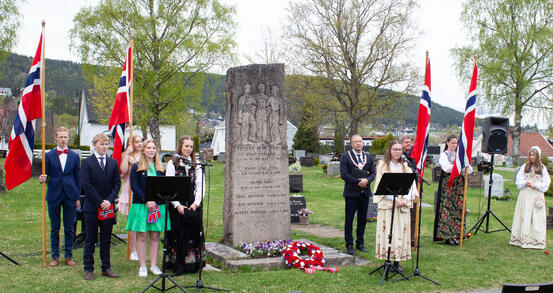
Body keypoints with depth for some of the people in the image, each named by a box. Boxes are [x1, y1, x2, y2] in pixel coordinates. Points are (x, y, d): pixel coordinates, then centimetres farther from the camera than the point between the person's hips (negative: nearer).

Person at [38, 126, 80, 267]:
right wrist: (43, 179, -20)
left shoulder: (74, 156, 6)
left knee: (69, 228, 5)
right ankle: (55, 257, 15)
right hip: (54, 196, 0)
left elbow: (77, 177, 8)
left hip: (70, 196, 1)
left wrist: (77, 197, 5)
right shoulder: (49, 156, 3)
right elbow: (46, 175, 5)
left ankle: (69, 256, 14)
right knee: (54, 228, 7)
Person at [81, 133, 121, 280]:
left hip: (108, 207, 3)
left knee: (106, 239, 9)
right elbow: (86, 184, -9)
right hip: (92, 207, -3)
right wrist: (100, 202, -13)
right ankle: (88, 269, 11)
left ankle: (106, 268, 16)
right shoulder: (87, 162, -2)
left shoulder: (113, 163, 9)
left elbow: (117, 183, 5)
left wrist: (109, 200, -10)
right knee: (90, 240, 4)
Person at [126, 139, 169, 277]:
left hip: (158, 206, 3)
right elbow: (134, 186, -5)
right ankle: (142, 266, 5)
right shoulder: (136, 167, 3)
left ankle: (154, 265, 11)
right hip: (141, 205, -3)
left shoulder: (161, 168, 12)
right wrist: (146, 201, -14)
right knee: (142, 236, -1)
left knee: (155, 236, 4)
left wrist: (155, 201, -9)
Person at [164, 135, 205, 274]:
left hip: (193, 204, 2)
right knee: (178, 233, -1)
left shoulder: (196, 165, 11)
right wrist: (177, 205, -12)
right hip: (177, 204, -2)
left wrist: (196, 202, -8)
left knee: (193, 233, 2)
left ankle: (192, 264, 9)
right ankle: (178, 266, 5)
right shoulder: (172, 163, 2)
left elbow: (200, 185, 5)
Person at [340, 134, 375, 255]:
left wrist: (367, 180, -12)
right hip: (351, 192, -4)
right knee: (349, 219, 0)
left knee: (362, 219, 8)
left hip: (365, 192, 4)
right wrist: (358, 181, -16)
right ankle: (349, 245, 7)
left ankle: (360, 243, 18)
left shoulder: (368, 157, 12)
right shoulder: (345, 157, -2)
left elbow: (373, 173, 9)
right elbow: (344, 174, -10)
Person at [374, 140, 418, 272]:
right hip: (387, 203, -3)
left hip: (403, 204, 3)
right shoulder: (382, 165, 1)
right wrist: (394, 199, -15)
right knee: (387, 231, -6)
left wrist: (406, 198, -10)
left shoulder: (405, 166, 12)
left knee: (401, 231, 1)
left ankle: (397, 262, 7)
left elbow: (410, 184, 6)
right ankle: (388, 260, 2)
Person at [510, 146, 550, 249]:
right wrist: (526, 183, -12)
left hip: (537, 196, -1)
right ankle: (522, 238, 2)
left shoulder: (542, 168, 4)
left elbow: (546, 183, 2)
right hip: (525, 195, 1)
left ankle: (536, 241, 0)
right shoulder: (524, 167, 8)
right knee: (524, 216, 0)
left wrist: (536, 186, -12)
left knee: (536, 217, -3)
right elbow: (518, 181, 6)